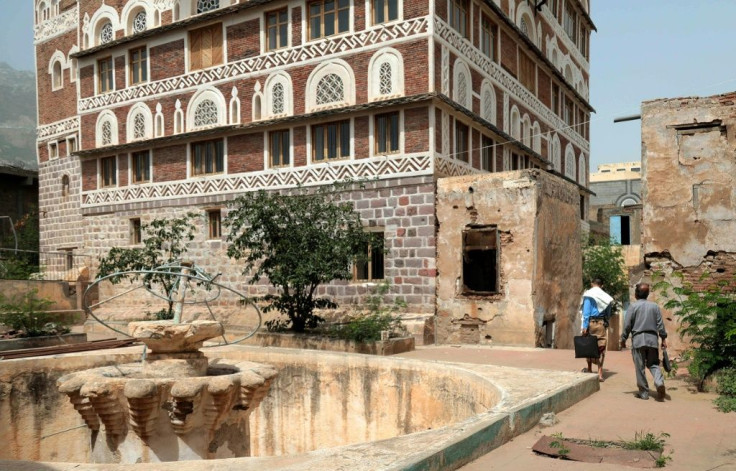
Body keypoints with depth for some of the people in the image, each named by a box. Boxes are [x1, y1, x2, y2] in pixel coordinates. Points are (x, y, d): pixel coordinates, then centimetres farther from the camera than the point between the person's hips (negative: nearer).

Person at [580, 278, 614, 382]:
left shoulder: (588, 294, -3)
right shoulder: (606, 297, 9)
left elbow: (586, 311, -10)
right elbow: (608, 313, 11)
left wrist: (585, 326, -11)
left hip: (591, 322, -3)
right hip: (602, 323, 3)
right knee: (601, 348, 3)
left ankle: (590, 369, 22)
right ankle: (600, 373, -2)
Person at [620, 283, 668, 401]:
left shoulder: (633, 306, -4)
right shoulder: (654, 306, 7)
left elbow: (627, 325, -4)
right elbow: (660, 324, 7)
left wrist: (623, 339, 5)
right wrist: (663, 338, 14)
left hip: (638, 339, -3)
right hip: (652, 338, 3)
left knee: (640, 367, 3)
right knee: (653, 364, 11)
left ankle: (644, 392, 6)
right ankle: (659, 382, -15)